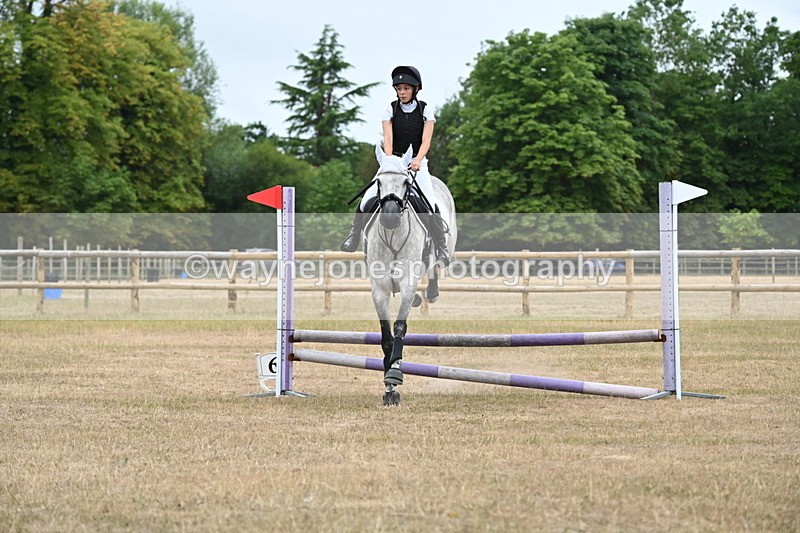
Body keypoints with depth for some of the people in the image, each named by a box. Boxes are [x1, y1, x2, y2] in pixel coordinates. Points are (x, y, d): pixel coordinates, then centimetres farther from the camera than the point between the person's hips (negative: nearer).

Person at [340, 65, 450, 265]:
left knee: (430, 203, -22)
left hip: (417, 163, -1)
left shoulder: (425, 110, -1)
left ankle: (441, 248, -13)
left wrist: (417, 160, -29)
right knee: (368, 199, -14)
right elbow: (388, 138, -9)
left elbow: (426, 140, -11)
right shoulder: (390, 110, 1)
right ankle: (355, 233, 11)